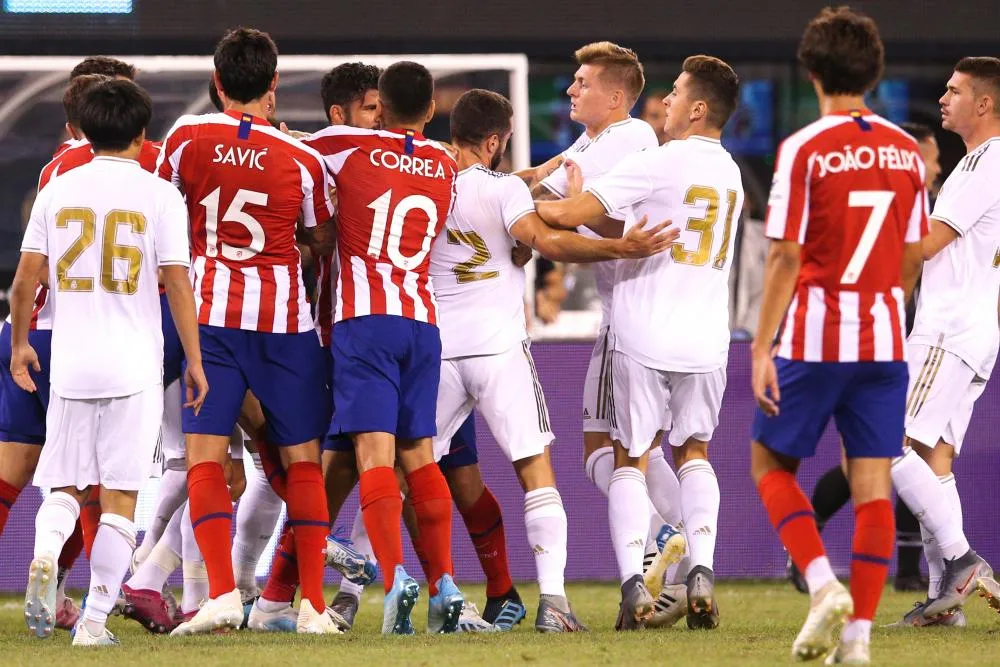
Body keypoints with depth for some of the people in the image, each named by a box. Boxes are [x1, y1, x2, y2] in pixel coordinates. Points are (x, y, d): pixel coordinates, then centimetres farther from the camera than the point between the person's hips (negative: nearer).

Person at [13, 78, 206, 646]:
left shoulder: (58, 189, 5)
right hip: (136, 365, -2)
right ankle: (96, 617, -3)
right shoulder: (159, 195, -3)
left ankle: (45, 554, -18)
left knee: (65, 485, 13)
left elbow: (26, 278, 4)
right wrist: (194, 361, 3)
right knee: (120, 496, 3)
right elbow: (177, 283, -5)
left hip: (71, 364, 2)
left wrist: (20, 344, 18)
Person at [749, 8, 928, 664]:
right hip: (885, 340, 4)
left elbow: (786, 257, -12)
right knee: (873, 485, 4)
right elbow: (911, 258, 12)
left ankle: (824, 583, -9)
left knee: (771, 466, 12)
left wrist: (763, 347, -9)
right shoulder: (907, 151, 5)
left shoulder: (805, 150, -10)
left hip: (815, 339, -4)